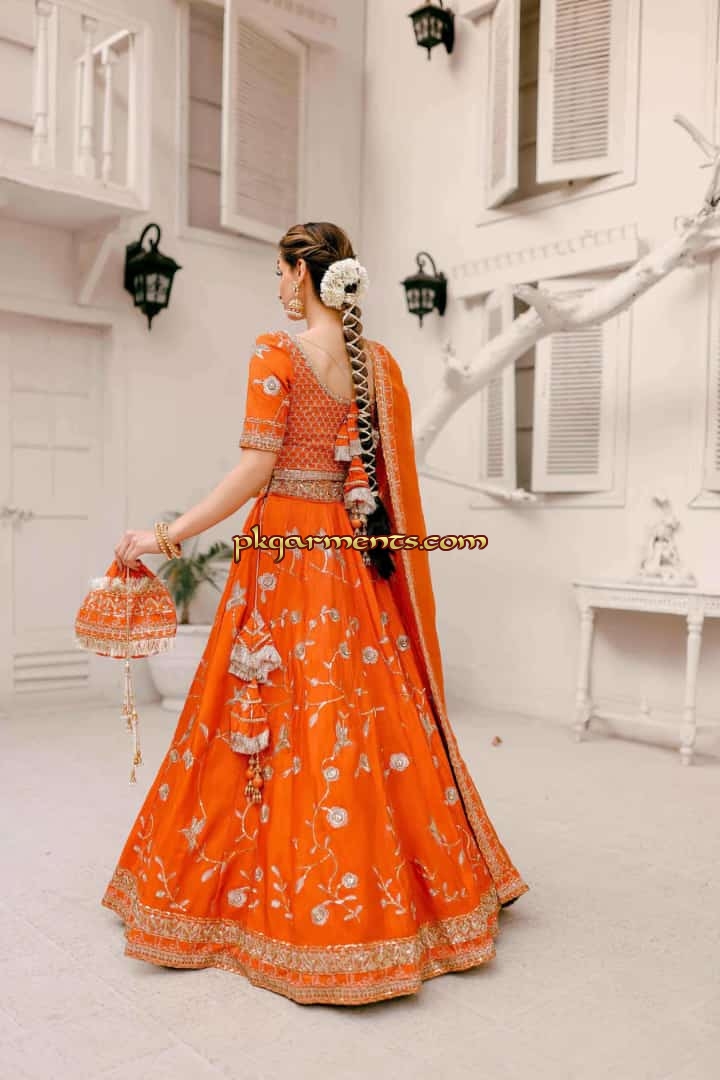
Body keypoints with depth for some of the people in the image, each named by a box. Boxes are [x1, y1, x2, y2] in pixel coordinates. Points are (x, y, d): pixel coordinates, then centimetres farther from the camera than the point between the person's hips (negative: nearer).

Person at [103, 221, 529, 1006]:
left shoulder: (277, 353, -8)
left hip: (285, 545, -6)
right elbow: (395, 475, 10)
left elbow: (255, 469, -15)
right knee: (367, 709, 14)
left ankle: (281, 897, 14)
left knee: (279, 717, 2)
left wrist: (167, 536, -12)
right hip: (355, 556, 6)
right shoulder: (380, 362, 9)